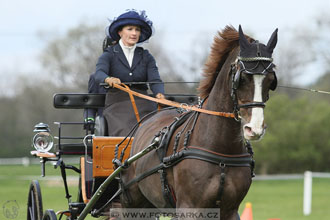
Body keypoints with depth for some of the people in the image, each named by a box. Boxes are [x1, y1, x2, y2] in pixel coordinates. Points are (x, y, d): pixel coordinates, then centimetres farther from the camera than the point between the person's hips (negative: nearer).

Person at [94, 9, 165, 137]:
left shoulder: (146, 57, 15)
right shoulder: (109, 55, 7)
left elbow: (155, 80, 1)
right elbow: (99, 73, -12)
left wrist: (159, 94, -22)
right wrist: (108, 79, -37)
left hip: (143, 105, 2)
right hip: (116, 105, -2)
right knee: (125, 133, -24)